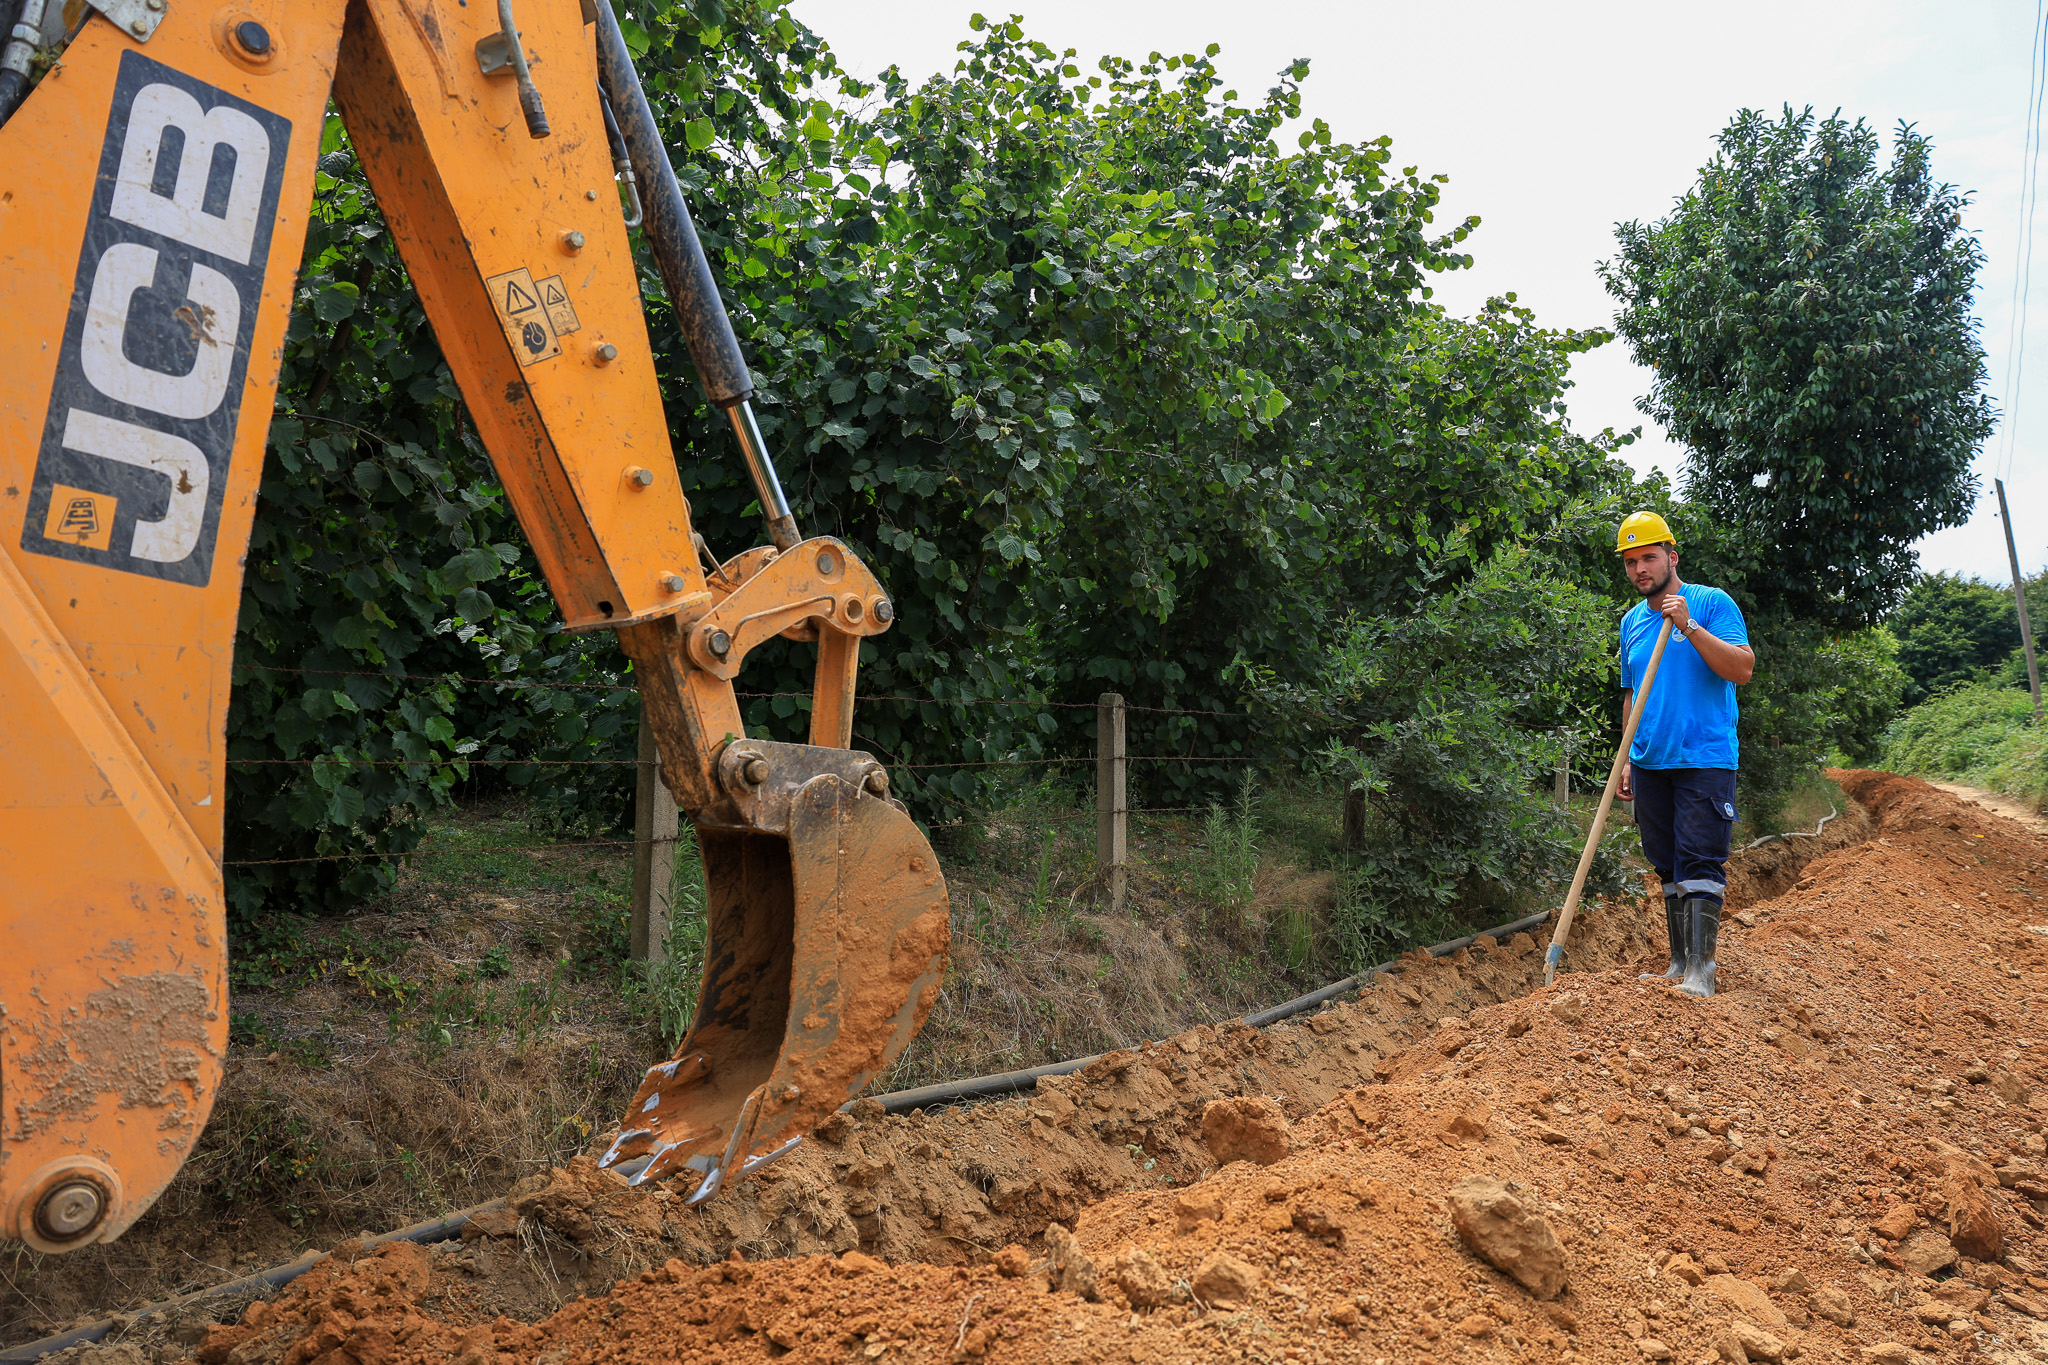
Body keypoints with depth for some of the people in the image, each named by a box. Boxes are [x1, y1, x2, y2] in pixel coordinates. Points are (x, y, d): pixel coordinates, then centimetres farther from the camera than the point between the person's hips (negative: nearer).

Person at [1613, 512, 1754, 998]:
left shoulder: (1712, 603, -2)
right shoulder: (1632, 621, 15)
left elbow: (1743, 668, -13)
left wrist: (1688, 625, -20)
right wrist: (1627, 759, 16)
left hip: (1705, 759, -6)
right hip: (1650, 764, 6)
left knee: (1700, 864, -10)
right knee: (1669, 867, 9)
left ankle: (1700, 970, -8)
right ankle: (1679, 963, 16)